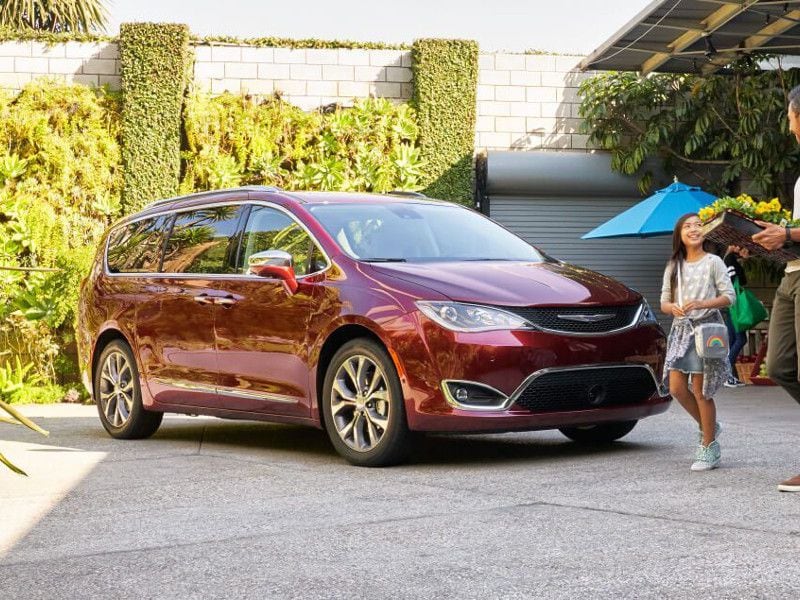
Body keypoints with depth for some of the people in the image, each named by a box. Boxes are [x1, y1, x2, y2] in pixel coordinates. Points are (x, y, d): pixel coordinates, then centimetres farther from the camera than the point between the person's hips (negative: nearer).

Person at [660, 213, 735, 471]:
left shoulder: (713, 262, 0)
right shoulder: (673, 266, 13)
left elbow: (729, 296, -5)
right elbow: (664, 302, 12)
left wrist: (702, 304, -19)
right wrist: (672, 307, -12)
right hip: (681, 329, 5)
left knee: (700, 390, -6)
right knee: (676, 387, -2)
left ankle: (709, 447, 4)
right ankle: (707, 427, 21)